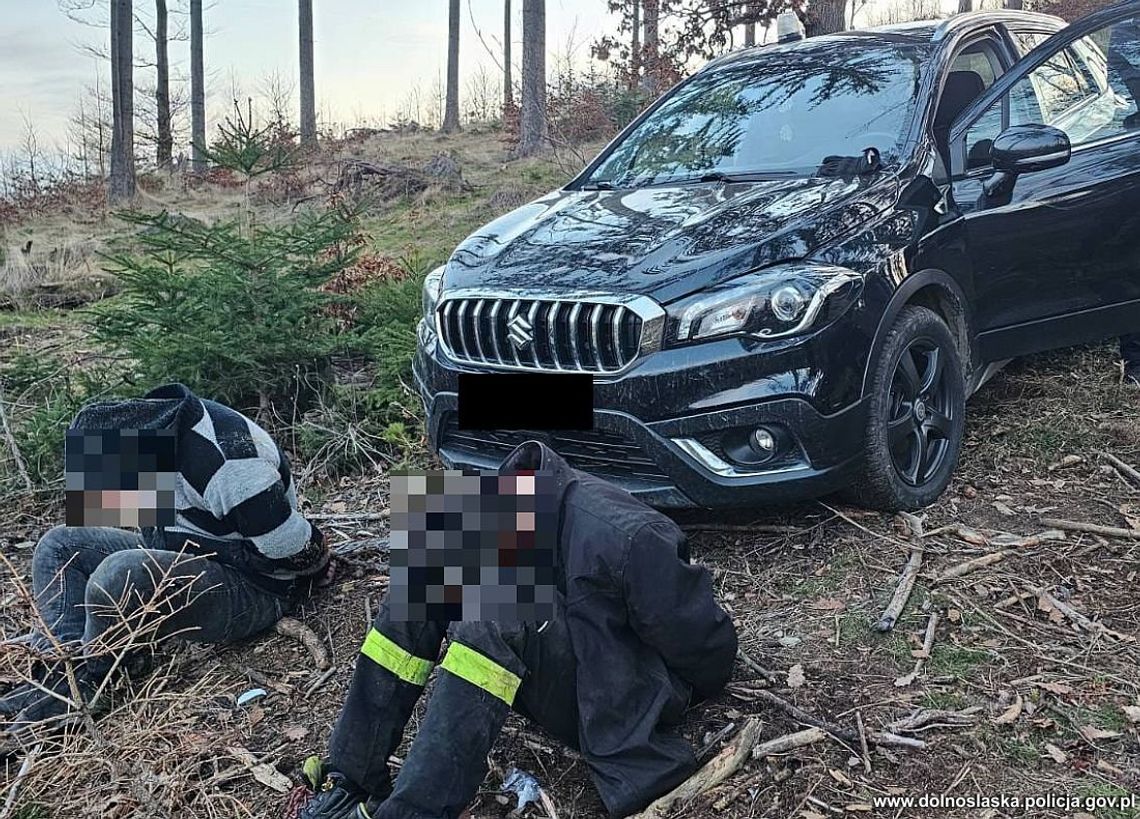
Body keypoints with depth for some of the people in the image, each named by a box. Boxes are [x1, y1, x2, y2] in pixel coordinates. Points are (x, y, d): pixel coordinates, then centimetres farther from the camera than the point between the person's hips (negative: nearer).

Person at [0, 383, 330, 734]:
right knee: (59, 545, 7)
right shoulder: (157, 423, -3)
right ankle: (63, 661, -9)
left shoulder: (227, 464, -32)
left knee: (118, 576, -33)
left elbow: (295, 553, -27)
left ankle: (78, 685, -8)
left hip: (250, 590, -10)